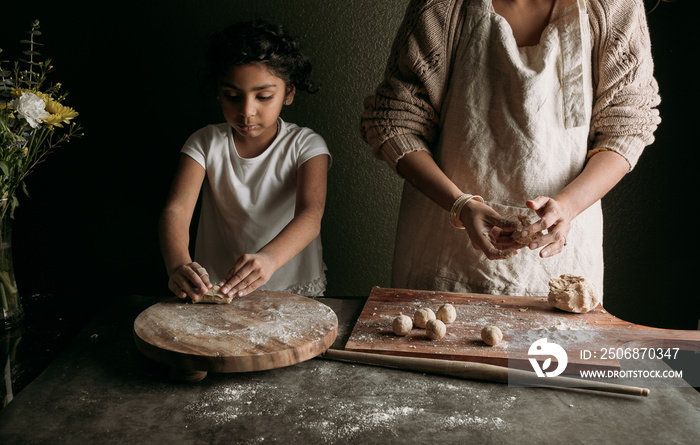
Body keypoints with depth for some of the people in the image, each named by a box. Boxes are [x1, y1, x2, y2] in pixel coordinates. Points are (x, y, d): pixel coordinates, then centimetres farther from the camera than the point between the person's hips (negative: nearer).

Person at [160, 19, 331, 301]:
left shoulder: (305, 145, -6)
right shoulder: (205, 143, 0)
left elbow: (310, 215, -23)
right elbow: (176, 209, -13)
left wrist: (268, 259, -44)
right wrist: (178, 264, -36)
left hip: (294, 292, -1)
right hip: (214, 291, 2)